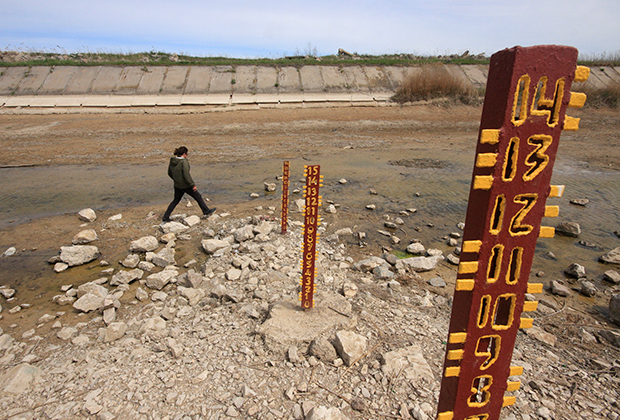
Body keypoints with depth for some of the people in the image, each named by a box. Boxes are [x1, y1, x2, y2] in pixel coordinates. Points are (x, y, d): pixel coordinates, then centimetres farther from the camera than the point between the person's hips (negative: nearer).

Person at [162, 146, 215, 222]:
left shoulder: (172, 161, 3)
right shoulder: (184, 162, -19)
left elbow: (169, 173, 12)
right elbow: (186, 175, -23)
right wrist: (193, 185, -17)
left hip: (177, 186, 7)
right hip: (186, 186, -7)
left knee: (176, 200, 20)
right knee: (198, 197, 11)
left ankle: (165, 217, 20)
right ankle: (206, 212, 22)